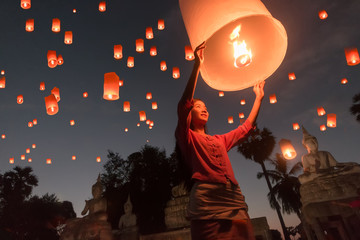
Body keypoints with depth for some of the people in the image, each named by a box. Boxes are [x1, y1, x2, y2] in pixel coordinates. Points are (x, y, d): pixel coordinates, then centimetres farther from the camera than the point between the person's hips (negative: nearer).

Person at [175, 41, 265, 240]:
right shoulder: (187, 137, 10)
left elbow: (247, 126, 33)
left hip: (235, 203, 6)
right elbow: (184, 102, -5)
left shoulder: (221, 140, 26)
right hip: (206, 200, -5)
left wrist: (259, 97, 35)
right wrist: (197, 65, -8)